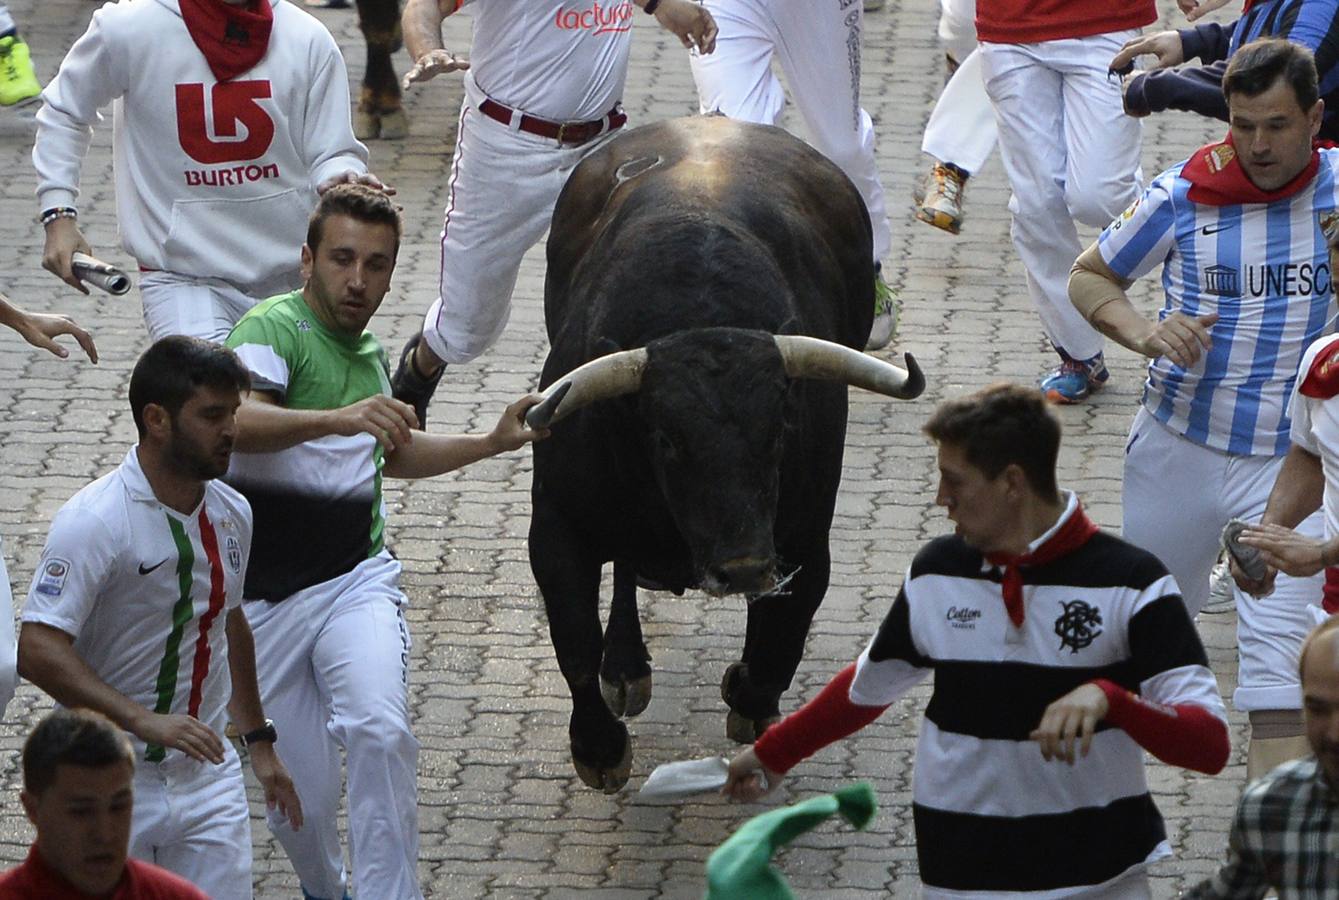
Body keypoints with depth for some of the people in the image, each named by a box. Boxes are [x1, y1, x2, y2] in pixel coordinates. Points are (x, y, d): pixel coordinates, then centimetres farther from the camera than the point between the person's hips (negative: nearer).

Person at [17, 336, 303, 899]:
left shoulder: (230, 513, 7)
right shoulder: (94, 522, -17)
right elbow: (37, 651, -25)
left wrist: (258, 741, 27)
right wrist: (145, 721, -33)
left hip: (209, 780, 5)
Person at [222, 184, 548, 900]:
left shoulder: (369, 355, 13)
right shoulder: (274, 328, -11)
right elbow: (236, 420, -33)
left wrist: (491, 443, 27)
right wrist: (339, 419, -47)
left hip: (357, 582, 4)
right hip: (264, 600, -4)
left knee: (380, 732, -25)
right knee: (301, 801, 3)